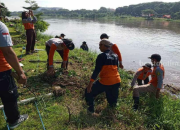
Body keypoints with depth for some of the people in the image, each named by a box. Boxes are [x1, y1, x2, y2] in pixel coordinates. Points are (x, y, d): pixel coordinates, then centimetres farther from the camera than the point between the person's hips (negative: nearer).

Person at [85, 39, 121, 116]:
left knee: (89, 92, 12)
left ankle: (91, 111, 13)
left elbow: (96, 71, -15)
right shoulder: (115, 56, 10)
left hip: (105, 82, -6)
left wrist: (90, 84, -15)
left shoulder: (101, 56, -9)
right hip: (116, 82, 6)